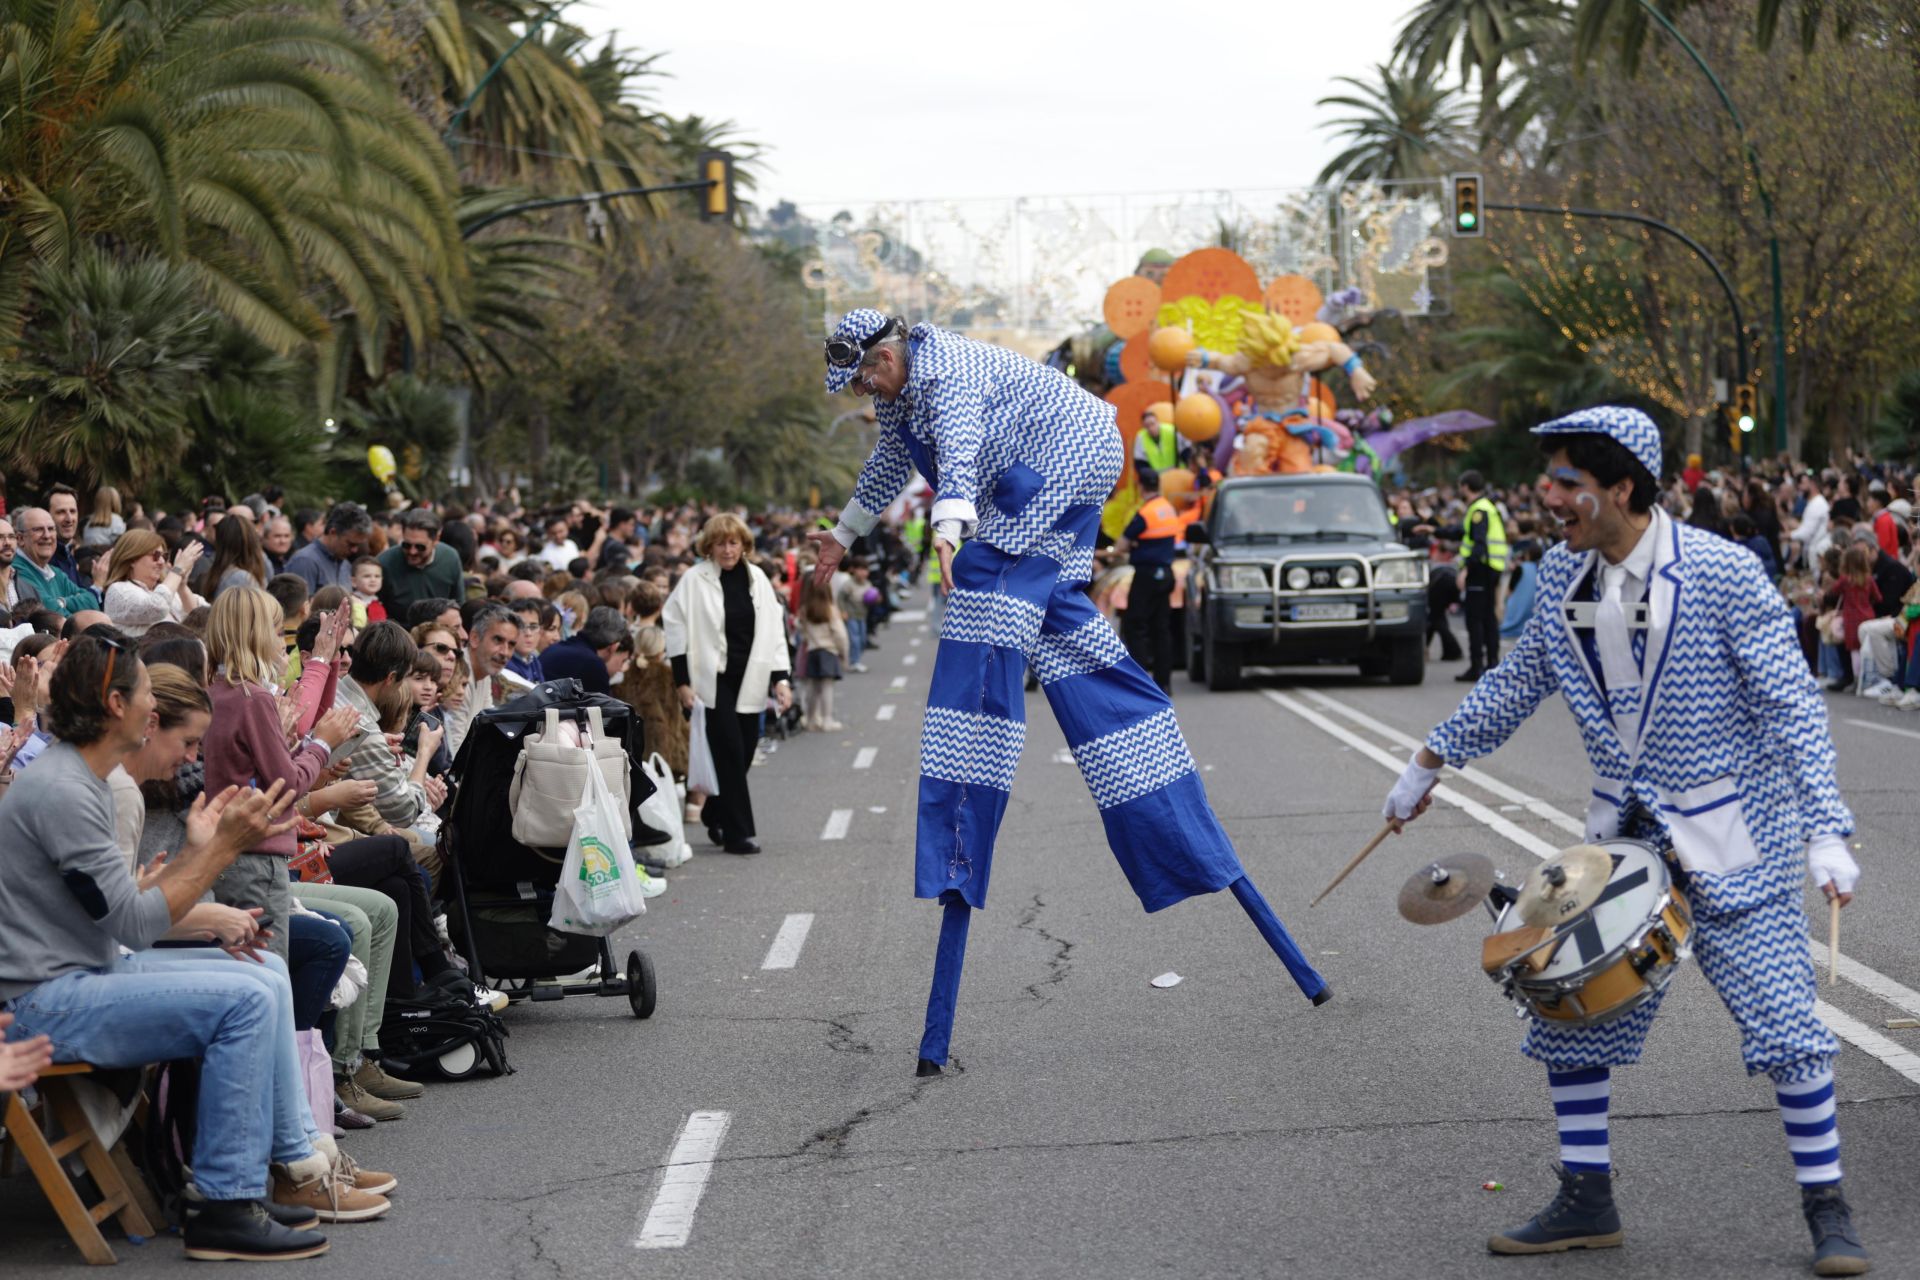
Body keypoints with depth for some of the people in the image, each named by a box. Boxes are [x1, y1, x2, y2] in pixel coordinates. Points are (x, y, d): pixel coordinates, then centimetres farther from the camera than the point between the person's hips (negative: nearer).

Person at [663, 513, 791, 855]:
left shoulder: (756, 579, 9)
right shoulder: (695, 580, -4)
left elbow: (773, 630, 10)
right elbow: (674, 626, -4)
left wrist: (780, 679, 2)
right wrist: (682, 682, -8)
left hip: (749, 681, 5)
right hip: (713, 681, -5)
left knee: (744, 754, 7)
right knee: (730, 753, -9)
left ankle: (715, 815, 29)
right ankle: (738, 832, -5)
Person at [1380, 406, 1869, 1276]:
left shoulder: (1721, 573, -17)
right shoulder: (1562, 575, 0)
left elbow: (1792, 704, -16)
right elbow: (1520, 680, 17)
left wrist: (1824, 832, -23)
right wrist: (1432, 758, 20)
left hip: (1734, 842, -5)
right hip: (1623, 836, 6)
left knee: (1783, 1024, -7)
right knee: (1566, 1012, 5)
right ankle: (1586, 1203, 19)